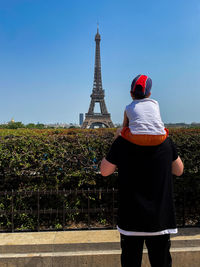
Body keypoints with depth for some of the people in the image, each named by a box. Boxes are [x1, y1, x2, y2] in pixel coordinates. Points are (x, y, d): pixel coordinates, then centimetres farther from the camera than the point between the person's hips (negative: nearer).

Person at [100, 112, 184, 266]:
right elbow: (179, 171, 11)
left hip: (131, 218, -1)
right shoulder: (166, 141, -4)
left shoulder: (122, 142, -10)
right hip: (161, 217, 2)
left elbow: (104, 171, 2)